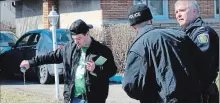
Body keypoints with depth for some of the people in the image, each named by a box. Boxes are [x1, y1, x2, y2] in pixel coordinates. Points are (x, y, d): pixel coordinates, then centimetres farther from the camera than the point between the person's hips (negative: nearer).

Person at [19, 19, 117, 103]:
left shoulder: (102, 51, -5)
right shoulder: (69, 48, 8)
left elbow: (112, 70, -4)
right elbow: (52, 56, 17)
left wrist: (96, 69, -20)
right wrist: (31, 62, 18)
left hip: (93, 99, -4)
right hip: (73, 98, 5)